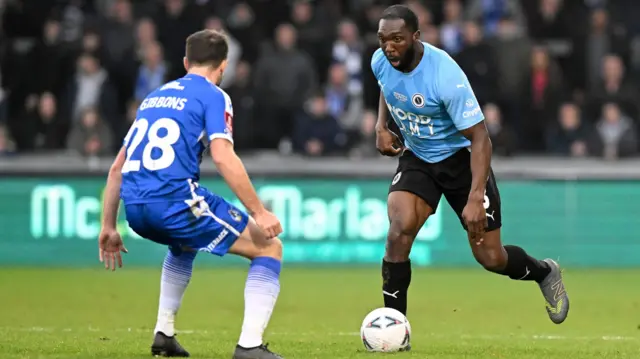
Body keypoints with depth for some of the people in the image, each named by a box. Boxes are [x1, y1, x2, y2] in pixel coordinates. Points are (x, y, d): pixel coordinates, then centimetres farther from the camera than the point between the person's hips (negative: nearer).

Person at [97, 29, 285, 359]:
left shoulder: (154, 97, 24)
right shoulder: (213, 96, 4)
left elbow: (117, 167, 25)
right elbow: (223, 158, -12)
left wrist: (108, 227, 31)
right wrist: (260, 212, -12)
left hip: (135, 208, 7)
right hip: (175, 200, -7)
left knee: (184, 243, 40)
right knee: (269, 247, 5)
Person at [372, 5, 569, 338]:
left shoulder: (445, 75, -32)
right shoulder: (380, 62, -14)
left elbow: (479, 138, -28)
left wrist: (475, 198, -35)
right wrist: (381, 126, -2)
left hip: (460, 157, -4)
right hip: (416, 157, 4)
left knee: (491, 258, 3)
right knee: (399, 232, -22)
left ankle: (545, 273, 37)